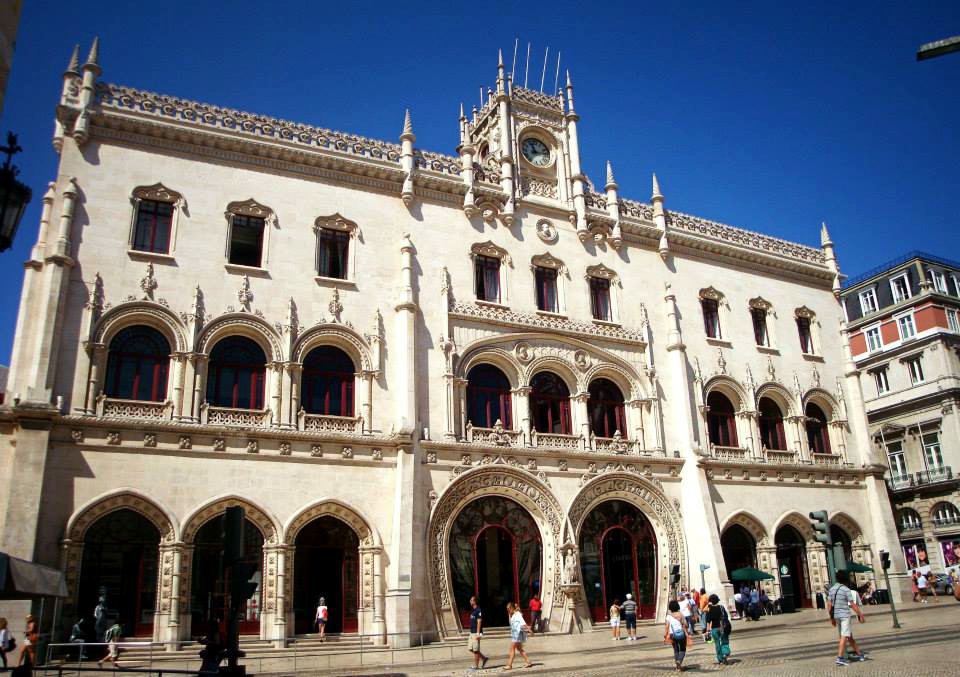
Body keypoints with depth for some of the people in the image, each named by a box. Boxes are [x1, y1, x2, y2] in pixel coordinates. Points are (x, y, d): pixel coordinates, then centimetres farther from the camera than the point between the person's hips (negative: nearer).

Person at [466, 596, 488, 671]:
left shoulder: (478, 610, -13)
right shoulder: (472, 610, 15)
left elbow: (479, 622, -18)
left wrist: (478, 633, -21)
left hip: (476, 633, -10)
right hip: (472, 632, 10)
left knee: (475, 650, -3)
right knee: (470, 649, 10)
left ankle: (475, 666, 5)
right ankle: (483, 658, 22)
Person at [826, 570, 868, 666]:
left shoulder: (831, 589, 7)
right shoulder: (846, 590, -12)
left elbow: (829, 605, 9)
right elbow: (853, 605, -14)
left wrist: (832, 617, 16)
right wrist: (860, 615, -5)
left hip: (836, 615, 7)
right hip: (844, 615, -7)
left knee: (850, 635, 18)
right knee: (844, 636, -7)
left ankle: (859, 653, 29)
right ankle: (840, 658, -12)